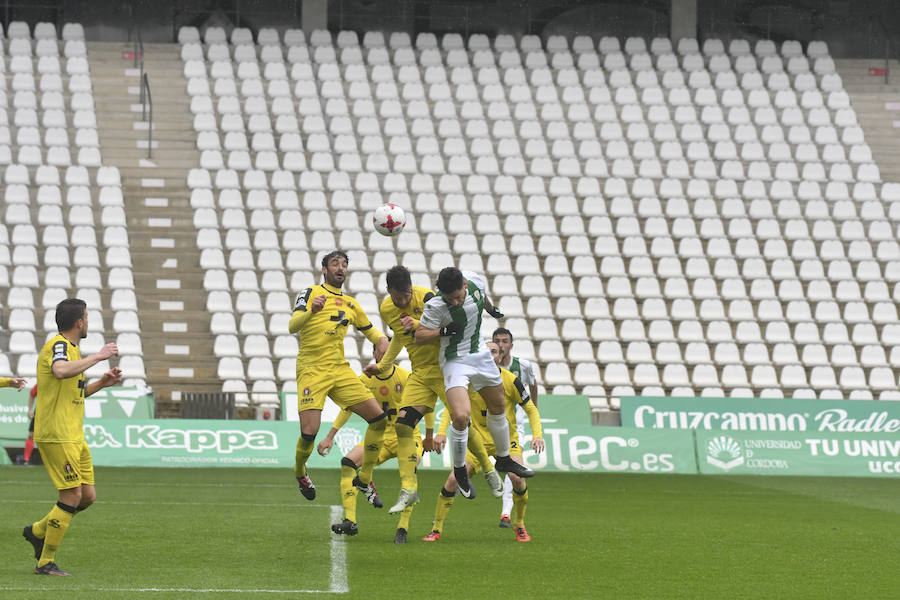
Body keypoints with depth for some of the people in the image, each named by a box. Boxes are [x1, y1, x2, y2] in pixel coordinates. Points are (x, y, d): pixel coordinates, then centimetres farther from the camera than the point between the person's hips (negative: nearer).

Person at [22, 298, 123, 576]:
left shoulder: (70, 347, 18)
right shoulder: (58, 345, -12)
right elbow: (61, 371, -37)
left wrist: (101, 383, 15)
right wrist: (98, 356, -29)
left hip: (73, 436, 10)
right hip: (56, 435, -10)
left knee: (88, 496, 8)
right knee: (72, 496, -10)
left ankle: (38, 531, 24)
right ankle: (46, 562, -2)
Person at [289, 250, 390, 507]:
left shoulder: (350, 303, 19)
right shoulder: (311, 293, 1)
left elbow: (368, 329, 31)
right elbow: (293, 326, -12)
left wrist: (381, 339, 6)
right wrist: (311, 310, -32)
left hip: (340, 370, 6)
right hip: (312, 370, -6)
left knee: (379, 418, -6)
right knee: (309, 432, -17)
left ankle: (365, 479, 10)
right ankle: (300, 473, 17)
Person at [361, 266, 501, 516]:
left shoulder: (425, 298, -17)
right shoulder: (386, 309, 2)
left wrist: (419, 325, -34)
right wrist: (382, 366, 21)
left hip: (444, 369, -5)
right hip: (420, 374, 5)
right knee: (402, 425, -10)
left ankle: (490, 472, 17)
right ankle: (409, 489, -6)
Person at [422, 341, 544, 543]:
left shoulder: (511, 380, -11)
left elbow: (531, 409, -3)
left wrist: (537, 435, -17)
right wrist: (441, 432, -11)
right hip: (478, 438, 1)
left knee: (517, 477, -25)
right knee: (453, 479, -15)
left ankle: (519, 526, 1)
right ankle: (436, 530, 0)